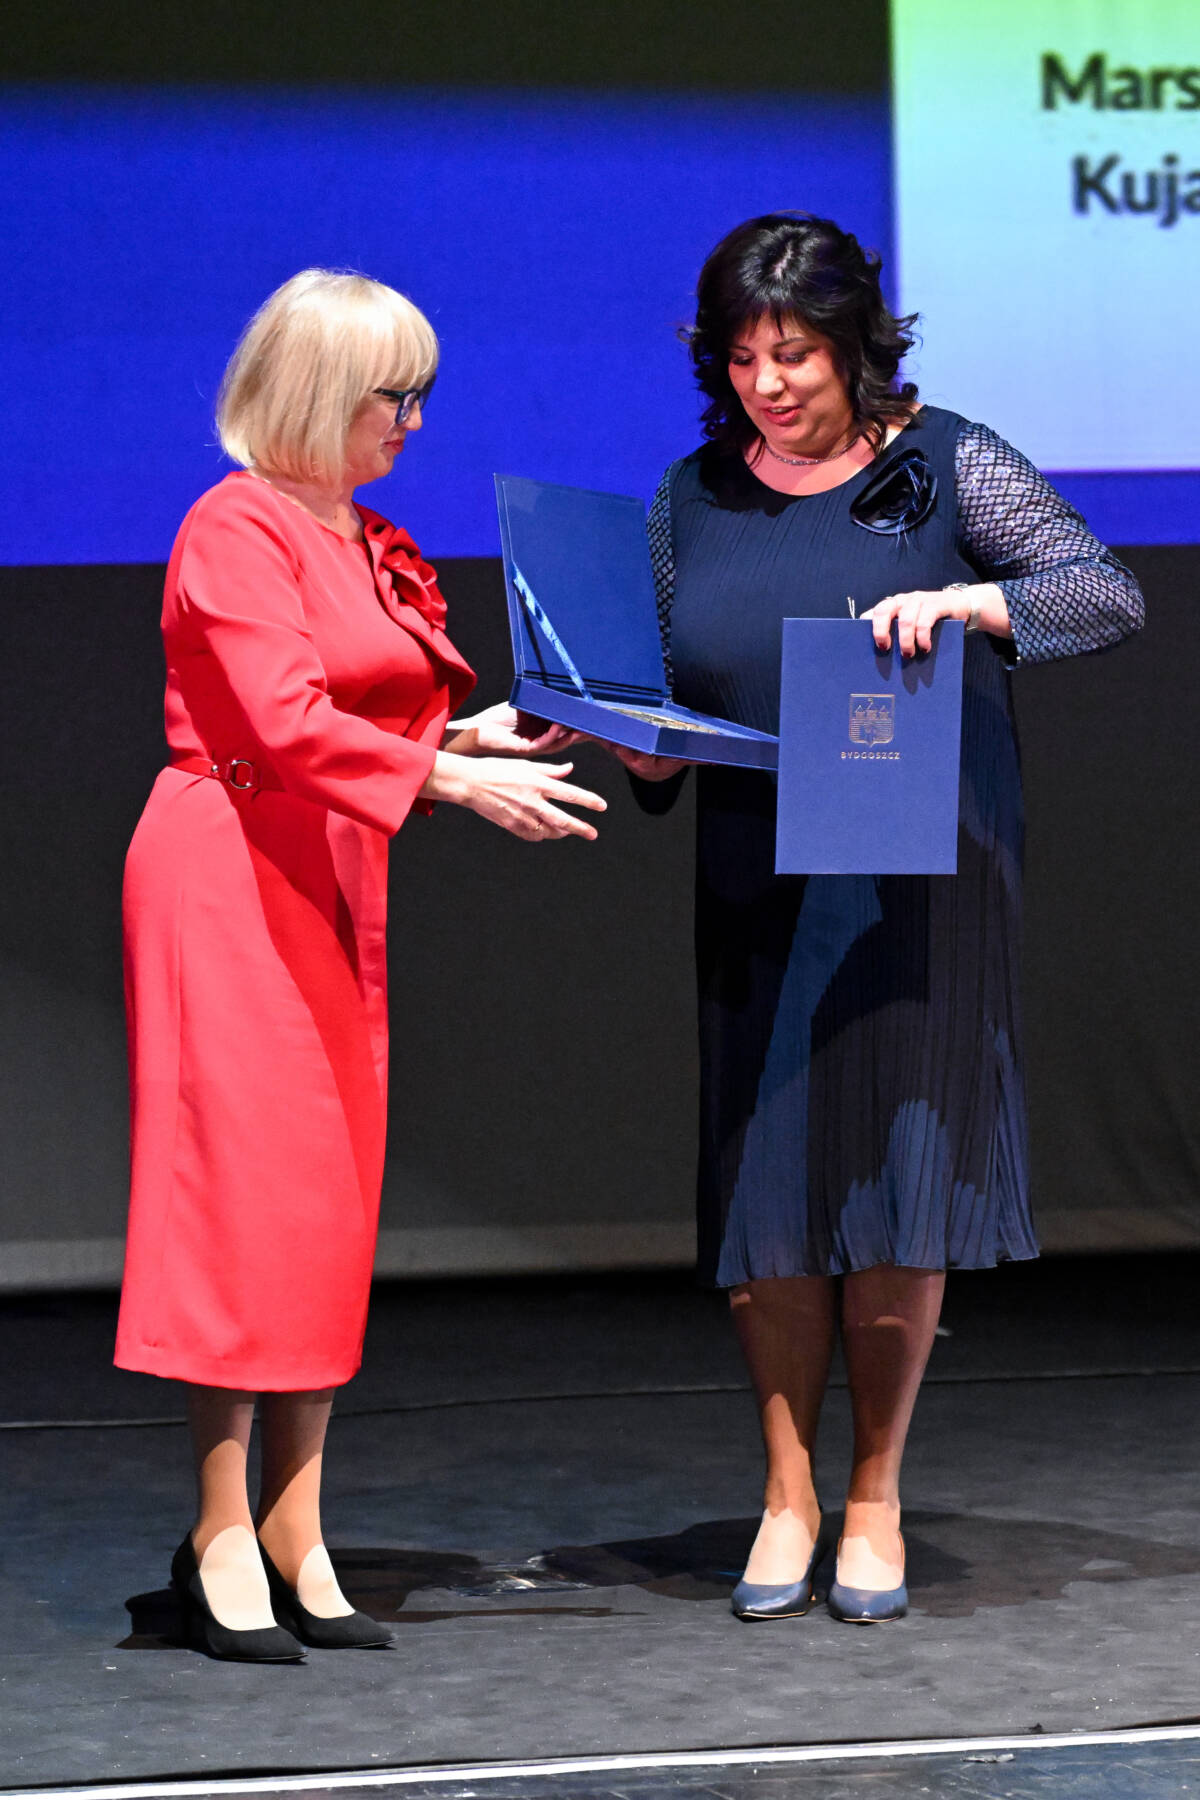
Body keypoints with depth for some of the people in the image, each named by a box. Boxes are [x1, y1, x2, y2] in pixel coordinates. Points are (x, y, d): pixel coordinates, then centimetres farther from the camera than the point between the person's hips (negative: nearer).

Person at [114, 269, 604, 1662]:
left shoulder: (372, 547, 17)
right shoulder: (236, 528, -10)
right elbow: (285, 724, -20)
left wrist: (471, 732, 1)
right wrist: (454, 779, -25)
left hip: (334, 886, 9)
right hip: (229, 875, -9)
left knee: (329, 1203, 6)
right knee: (247, 1193, -9)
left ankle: (293, 1535, 9)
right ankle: (222, 1537, -5)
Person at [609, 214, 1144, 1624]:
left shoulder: (944, 465, -1)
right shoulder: (693, 499, 8)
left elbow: (1109, 594, -9)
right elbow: (667, 708, 14)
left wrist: (962, 601, -25)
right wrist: (644, 750, -8)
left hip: (923, 886, -3)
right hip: (757, 894, 3)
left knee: (896, 1192, -3)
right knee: (766, 1187, 1)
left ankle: (875, 1498, 10)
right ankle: (787, 1494, 14)